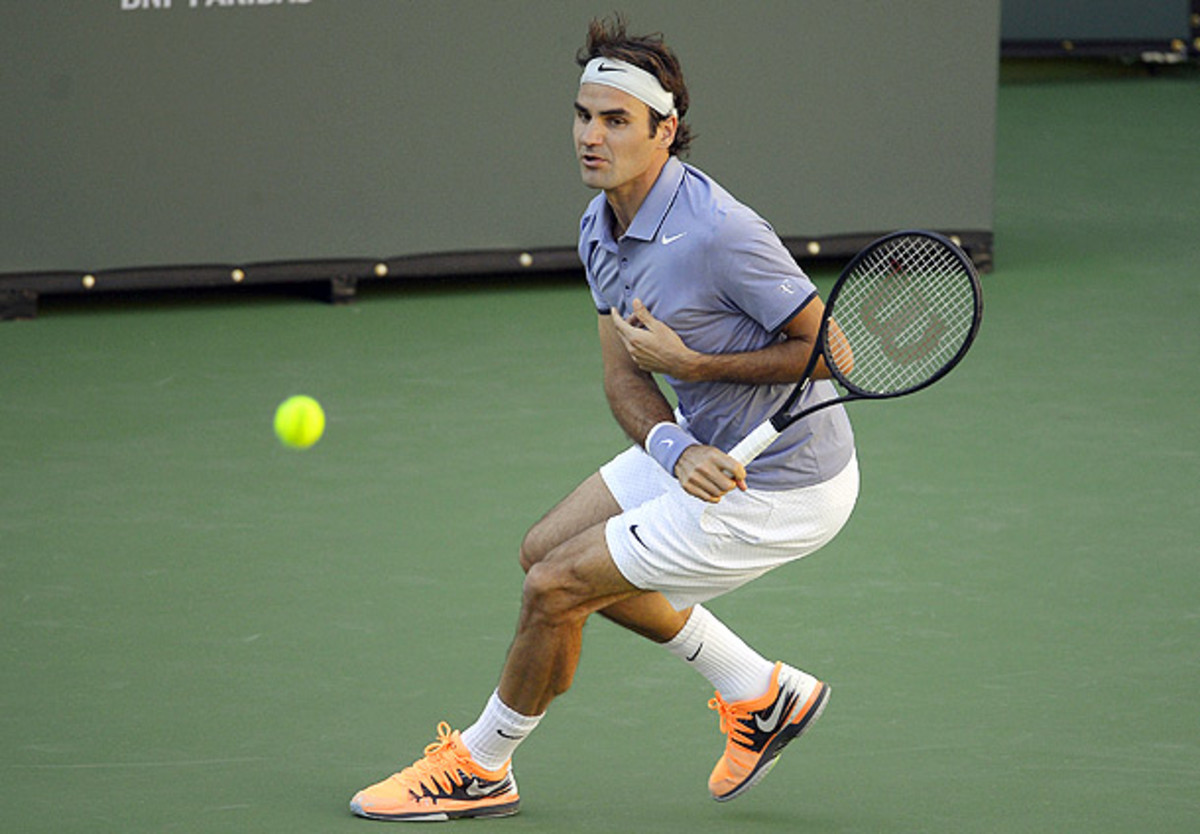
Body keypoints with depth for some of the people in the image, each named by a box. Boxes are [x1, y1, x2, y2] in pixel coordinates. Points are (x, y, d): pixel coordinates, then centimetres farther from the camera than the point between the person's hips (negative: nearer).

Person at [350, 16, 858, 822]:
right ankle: (762, 694, 25)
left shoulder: (717, 232, -28)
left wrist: (693, 363, -23)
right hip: (708, 450, 9)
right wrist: (676, 451, -22)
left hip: (779, 487, -9)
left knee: (554, 587, -7)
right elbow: (626, 379, -1)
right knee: (548, 549, 19)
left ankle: (478, 768, 20)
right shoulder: (602, 226, 0)